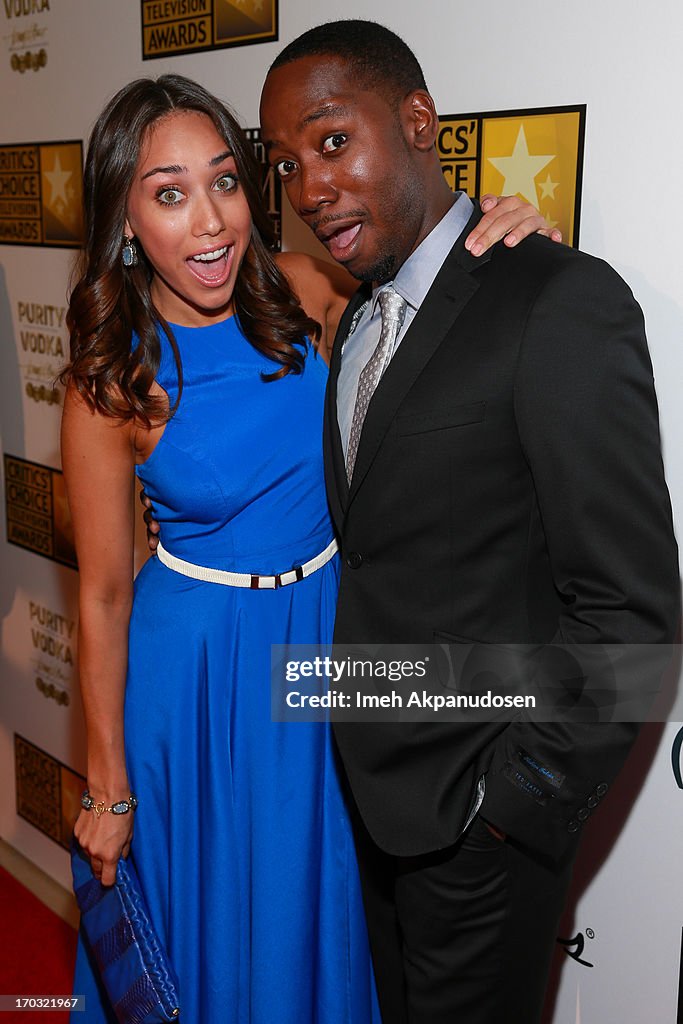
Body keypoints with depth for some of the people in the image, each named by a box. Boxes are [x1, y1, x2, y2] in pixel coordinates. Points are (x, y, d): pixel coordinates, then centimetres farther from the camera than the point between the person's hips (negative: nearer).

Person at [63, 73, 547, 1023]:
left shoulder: (305, 294, -10)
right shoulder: (112, 385, -18)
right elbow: (103, 596, -11)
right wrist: (108, 789, -4)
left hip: (330, 632, 3)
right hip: (194, 666, -3)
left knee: (312, 904, 23)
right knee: (205, 910, 17)